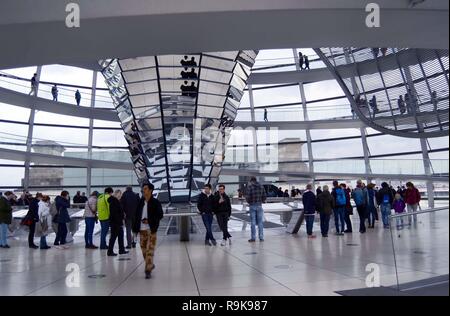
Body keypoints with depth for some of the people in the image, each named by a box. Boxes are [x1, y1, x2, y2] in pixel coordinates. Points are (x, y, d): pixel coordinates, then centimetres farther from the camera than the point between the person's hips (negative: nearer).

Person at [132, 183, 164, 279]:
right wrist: (135, 228, 5)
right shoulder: (140, 202, 8)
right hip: (142, 229, 5)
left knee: (150, 250, -7)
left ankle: (148, 270, -2)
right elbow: (137, 215, 10)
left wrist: (149, 220, -15)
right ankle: (150, 265, 32)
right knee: (144, 249, 13)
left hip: (151, 229, -5)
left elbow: (160, 215, -7)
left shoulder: (155, 202, -5)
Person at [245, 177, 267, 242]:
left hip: (252, 206, -3)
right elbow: (264, 196, 4)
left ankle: (253, 238, 4)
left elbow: (247, 197, -12)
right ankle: (261, 237, 9)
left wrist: (249, 202, 7)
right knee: (260, 222, 7)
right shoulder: (261, 186, 6)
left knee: (253, 222, 2)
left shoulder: (249, 186, -6)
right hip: (259, 206, 3)